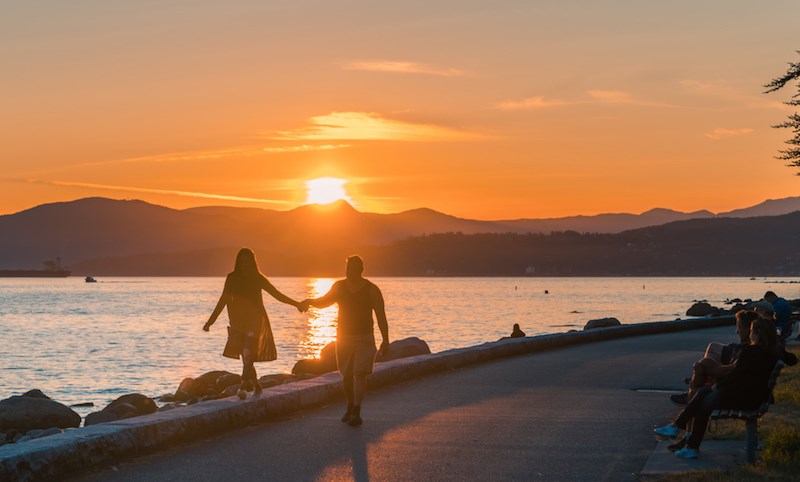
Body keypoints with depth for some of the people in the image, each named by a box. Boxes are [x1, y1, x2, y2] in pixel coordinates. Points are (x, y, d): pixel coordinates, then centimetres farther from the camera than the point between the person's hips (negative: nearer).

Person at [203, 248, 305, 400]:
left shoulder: (258, 279, 0)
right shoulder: (232, 279, 4)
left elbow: (277, 294, 2)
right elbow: (223, 301, 8)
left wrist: (295, 303, -9)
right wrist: (210, 321, 4)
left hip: (255, 321, -3)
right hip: (238, 322, 3)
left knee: (248, 355, -16)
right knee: (246, 357, 6)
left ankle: (244, 386, -21)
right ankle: (256, 385, 21)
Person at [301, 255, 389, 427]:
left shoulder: (372, 290, -5)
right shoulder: (339, 286, 5)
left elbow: (381, 316, -4)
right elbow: (323, 302, 18)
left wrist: (385, 340, -8)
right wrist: (310, 301, -3)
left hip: (364, 338, -4)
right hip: (344, 337, 4)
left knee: (360, 374, -15)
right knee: (346, 375, 10)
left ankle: (356, 413, -19)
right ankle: (350, 406, 30)